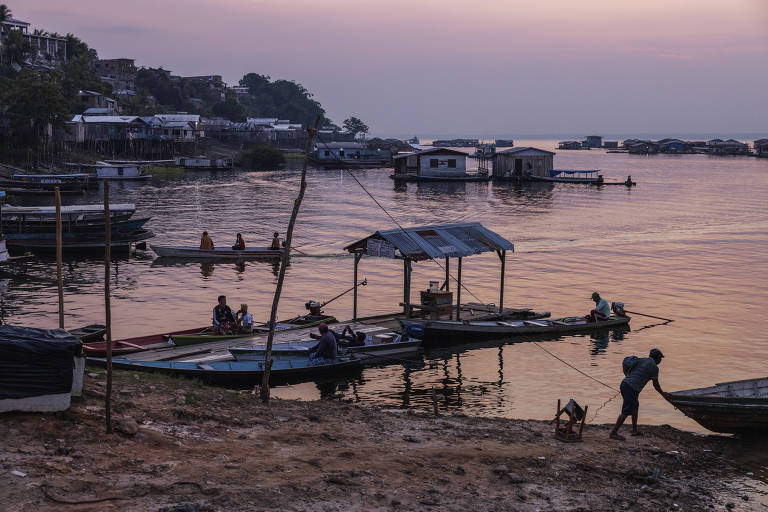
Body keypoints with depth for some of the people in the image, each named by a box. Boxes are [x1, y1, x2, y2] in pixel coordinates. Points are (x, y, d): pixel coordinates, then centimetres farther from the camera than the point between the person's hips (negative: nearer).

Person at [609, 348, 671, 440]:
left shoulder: (641, 360, 20)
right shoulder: (654, 367, -2)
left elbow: (628, 371, 23)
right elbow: (655, 384, 4)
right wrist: (663, 394, 19)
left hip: (624, 383, 9)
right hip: (632, 388, -9)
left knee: (635, 406, 24)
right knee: (626, 411, -7)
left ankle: (634, 430, 29)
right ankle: (613, 433, -8)